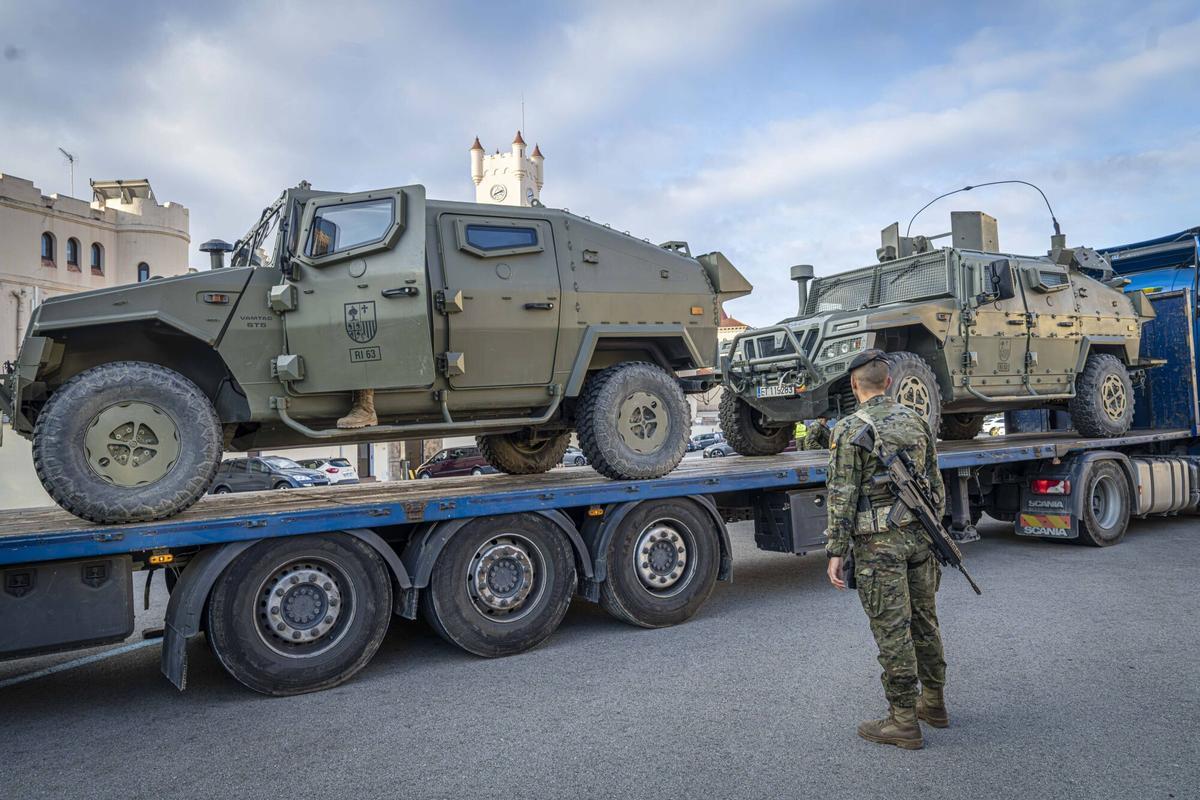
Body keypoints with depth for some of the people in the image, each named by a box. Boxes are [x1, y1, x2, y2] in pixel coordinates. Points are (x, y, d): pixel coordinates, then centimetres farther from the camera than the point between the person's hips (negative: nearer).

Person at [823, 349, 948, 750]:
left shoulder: (850, 430, -12)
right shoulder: (916, 421, 7)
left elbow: (842, 496, -14)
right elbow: (935, 482, 12)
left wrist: (835, 551, -10)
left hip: (879, 544, -6)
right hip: (919, 535, 7)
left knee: (893, 631, 1)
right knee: (924, 621, 19)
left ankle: (904, 722, 10)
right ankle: (933, 703, 33)